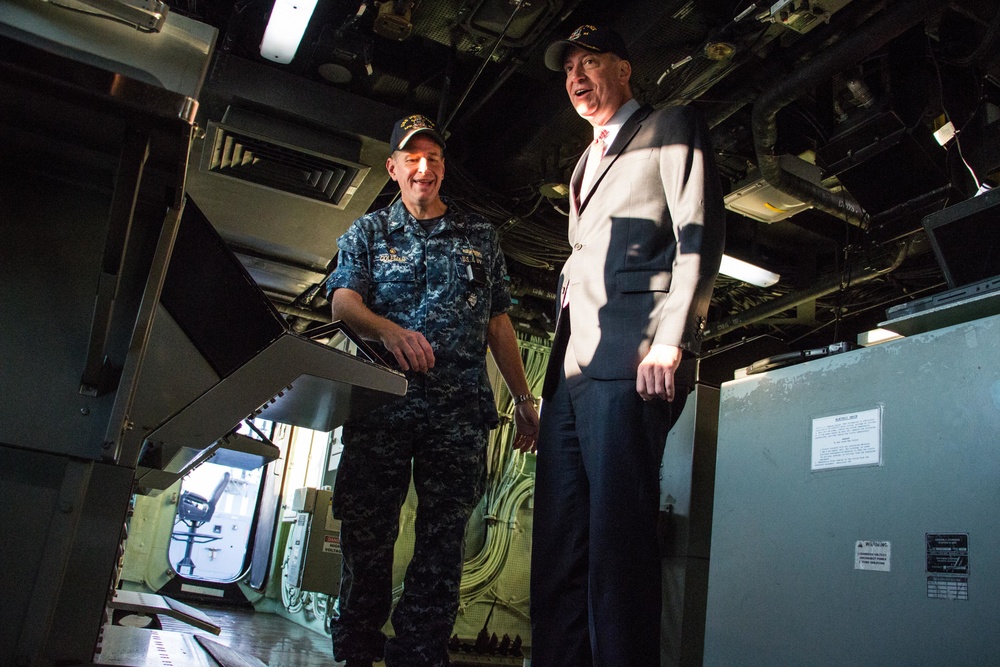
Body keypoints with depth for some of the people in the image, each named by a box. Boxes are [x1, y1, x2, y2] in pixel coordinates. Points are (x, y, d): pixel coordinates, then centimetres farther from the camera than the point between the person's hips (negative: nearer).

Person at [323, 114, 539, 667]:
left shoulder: (480, 235, 19)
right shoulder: (367, 233, 16)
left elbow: (498, 322, 18)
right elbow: (343, 300, 1)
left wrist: (524, 399, 12)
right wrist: (389, 329, -21)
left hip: (459, 407, 1)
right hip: (381, 400, 0)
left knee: (444, 533, -2)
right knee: (366, 530, 0)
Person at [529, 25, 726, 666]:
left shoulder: (670, 128, 10)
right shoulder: (587, 163, 32)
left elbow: (701, 233, -3)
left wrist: (668, 343, -16)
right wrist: (561, 362, 16)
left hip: (629, 359, -8)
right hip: (571, 369, 8)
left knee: (617, 541, -11)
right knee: (557, 547, 3)